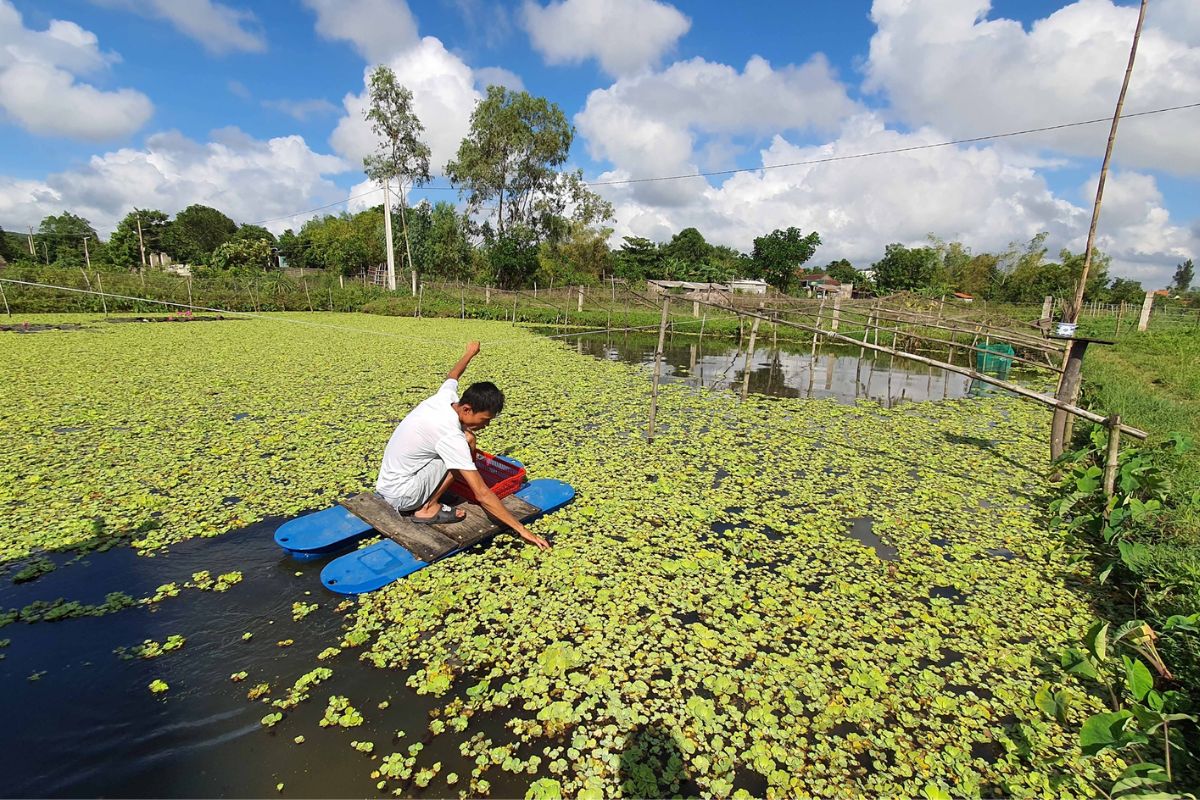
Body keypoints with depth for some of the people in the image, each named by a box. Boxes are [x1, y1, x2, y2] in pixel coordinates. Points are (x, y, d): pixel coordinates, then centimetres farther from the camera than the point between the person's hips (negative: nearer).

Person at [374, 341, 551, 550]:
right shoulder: (451, 437, -28)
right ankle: (427, 509, -9)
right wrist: (522, 530, -26)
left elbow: (452, 377, 22)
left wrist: (470, 353, 40)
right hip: (401, 496, -8)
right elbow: (482, 495, -29)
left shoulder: (445, 397, -7)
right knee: (468, 441, -16)